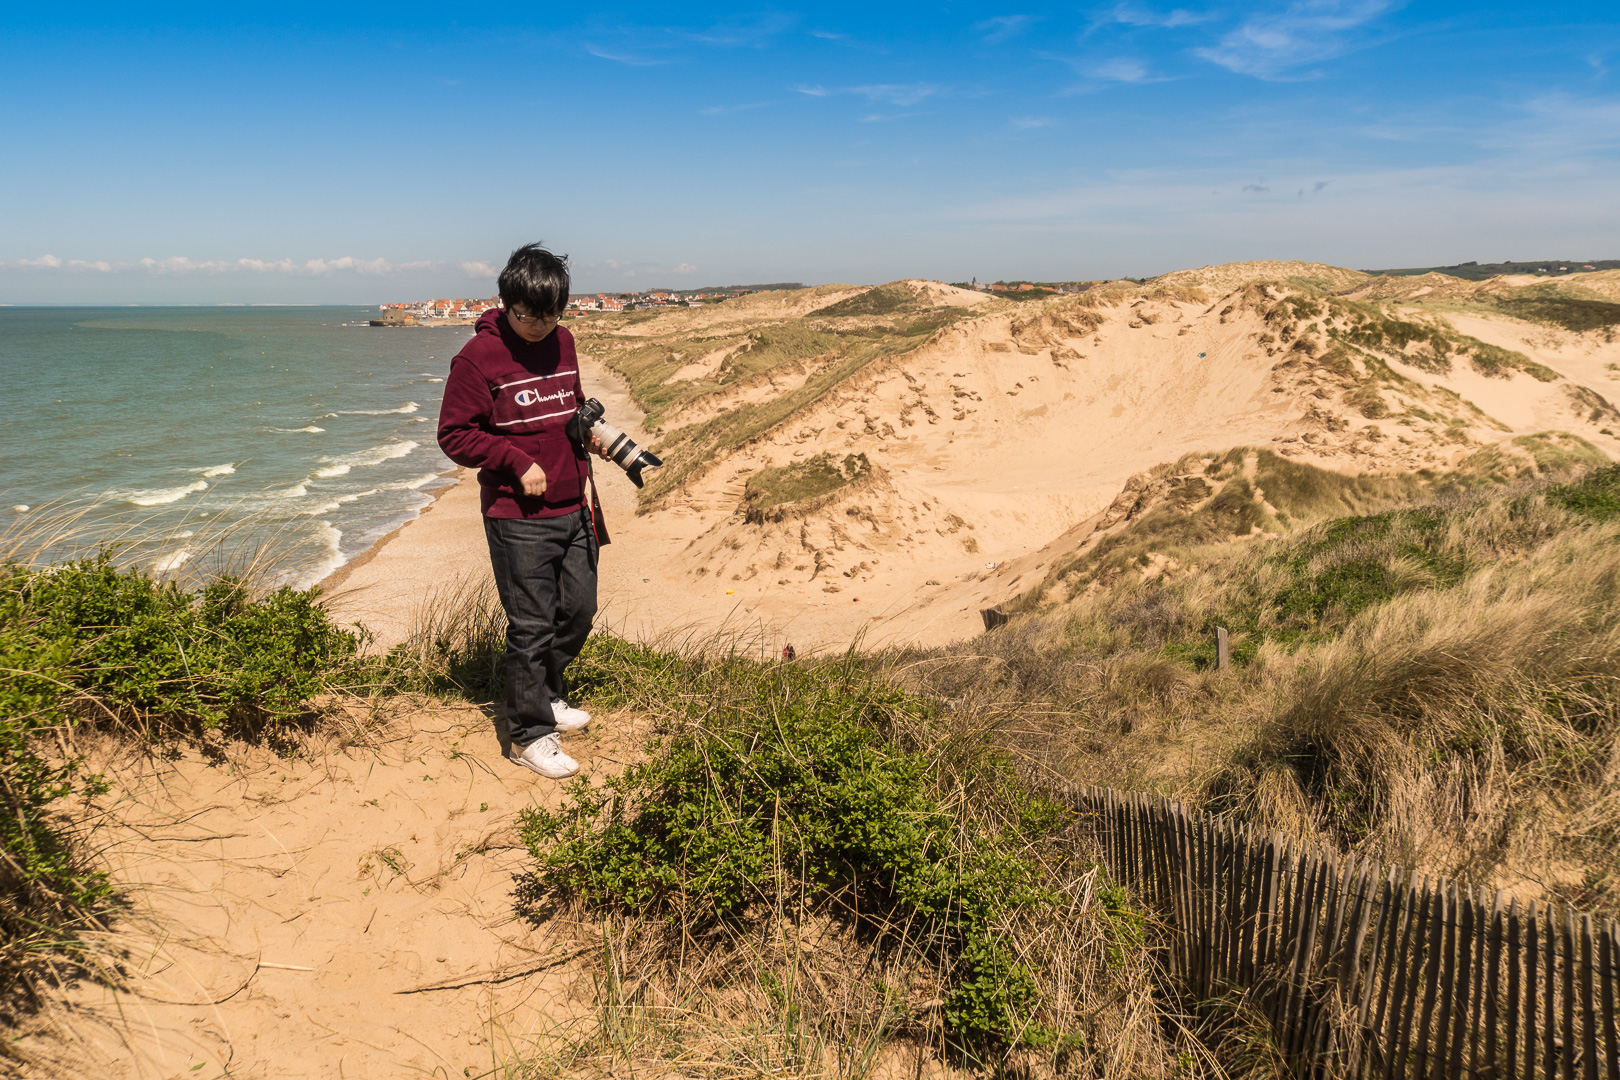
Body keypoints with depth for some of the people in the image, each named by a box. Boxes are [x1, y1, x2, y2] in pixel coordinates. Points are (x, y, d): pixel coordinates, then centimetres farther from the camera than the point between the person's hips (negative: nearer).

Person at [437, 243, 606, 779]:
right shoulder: (479, 356, -11)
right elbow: (455, 435, -10)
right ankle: (528, 732, 13)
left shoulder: (562, 342, 9)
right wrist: (518, 462, -17)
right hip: (518, 519, -7)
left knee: (579, 612, 15)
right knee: (531, 626, -2)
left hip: (573, 511, 7)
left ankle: (548, 694, 39)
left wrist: (589, 430, 6)